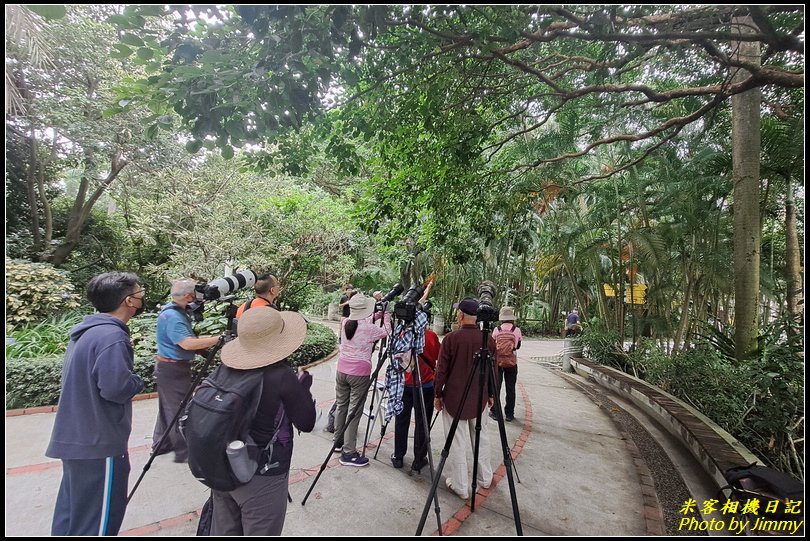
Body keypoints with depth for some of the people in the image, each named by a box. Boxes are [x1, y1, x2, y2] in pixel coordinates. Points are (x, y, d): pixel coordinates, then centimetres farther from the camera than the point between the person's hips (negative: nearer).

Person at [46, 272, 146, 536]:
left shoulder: (86, 330, 8)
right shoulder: (112, 336, -22)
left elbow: (89, 380, 15)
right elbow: (116, 388, -27)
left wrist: (127, 378, 9)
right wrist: (137, 381, -8)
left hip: (74, 437, 10)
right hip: (98, 442, -9)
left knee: (72, 511, 22)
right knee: (97, 520, 4)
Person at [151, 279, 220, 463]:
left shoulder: (173, 311, 8)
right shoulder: (172, 316, -23)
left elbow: (187, 338, 13)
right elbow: (187, 343, -33)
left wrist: (210, 338, 1)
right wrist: (219, 339, -32)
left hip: (168, 367, 10)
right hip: (173, 369, -10)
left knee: (168, 408, 19)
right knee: (179, 410, -3)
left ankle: (161, 445, 32)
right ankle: (184, 452, 6)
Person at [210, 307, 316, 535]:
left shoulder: (227, 368, -6)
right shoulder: (282, 377, -24)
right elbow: (306, 423, -13)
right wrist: (303, 387, 1)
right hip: (262, 478, -6)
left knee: (224, 532, 22)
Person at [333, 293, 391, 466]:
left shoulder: (345, 323, 0)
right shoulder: (369, 328, -15)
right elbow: (386, 331, 3)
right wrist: (386, 314, 17)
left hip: (342, 369, 6)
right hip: (359, 373, -6)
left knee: (341, 406, 19)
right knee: (354, 411, 0)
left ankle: (338, 441, 34)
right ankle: (348, 453, 5)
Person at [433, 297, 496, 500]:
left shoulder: (451, 338, -15)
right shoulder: (488, 339, -5)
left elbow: (441, 370, -10)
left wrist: (437, 395, 2)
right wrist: (491, 394, 16)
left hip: (454, 398, -4)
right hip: (480, 399, 4)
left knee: (457, 442, 7)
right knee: (481, 438, 20)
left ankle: (460, 486, 18)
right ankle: (485, 479, 35)